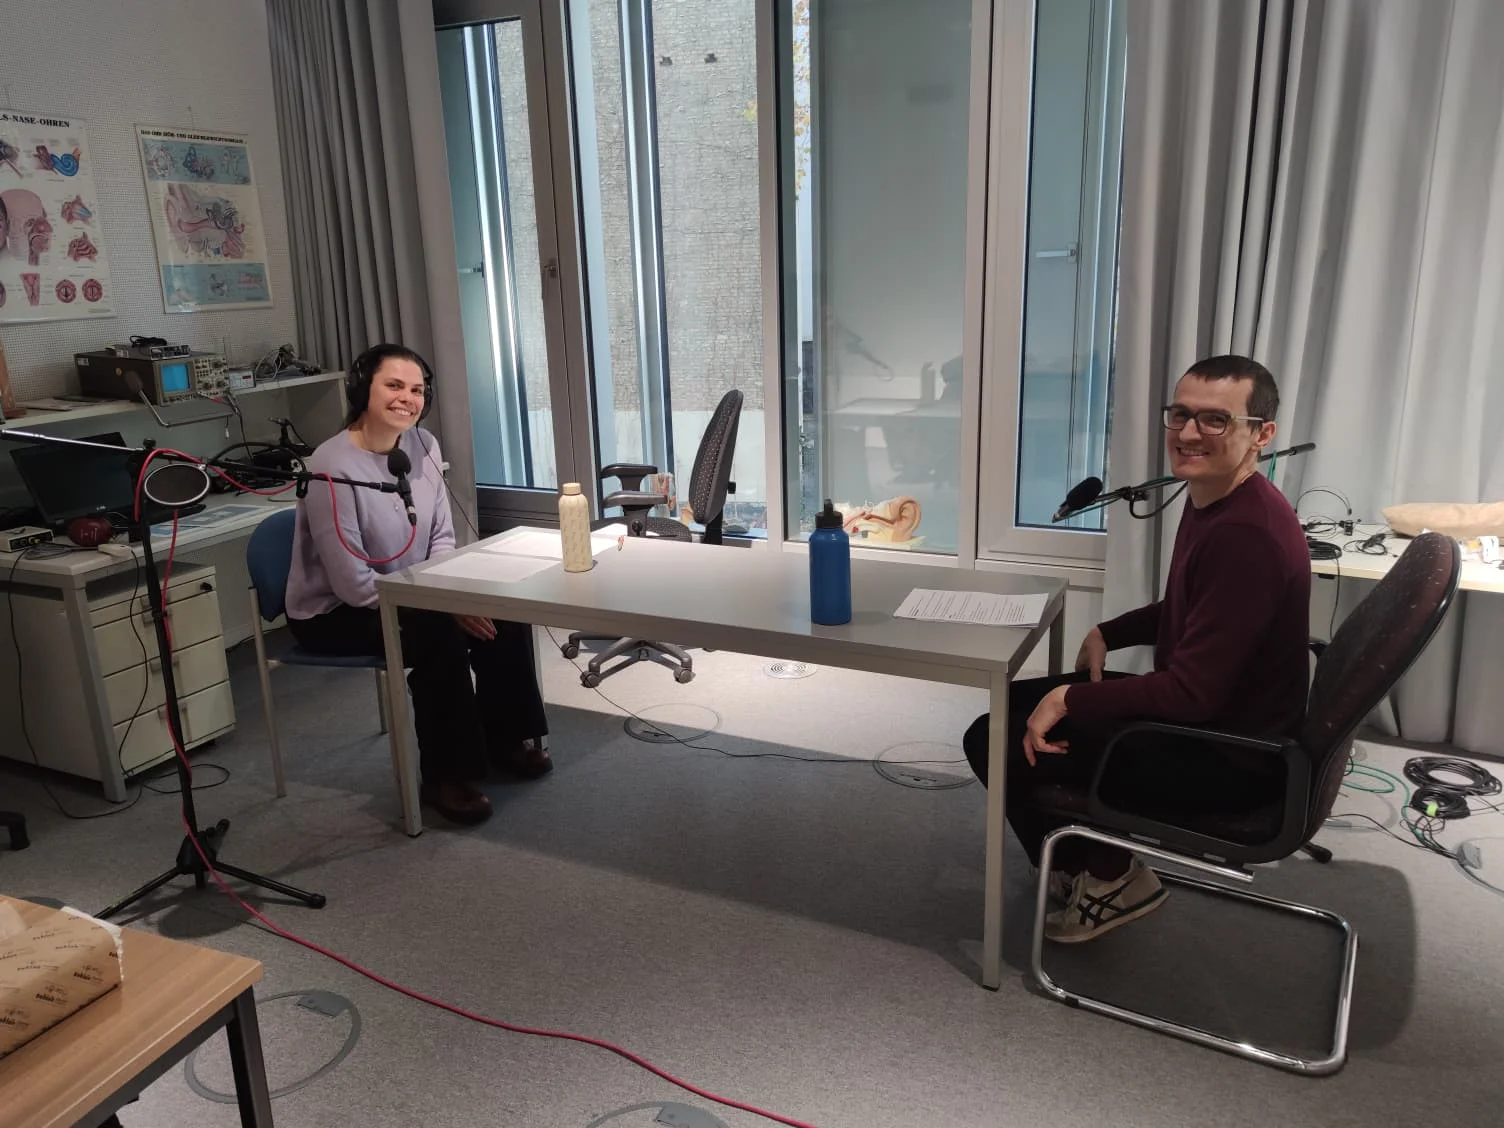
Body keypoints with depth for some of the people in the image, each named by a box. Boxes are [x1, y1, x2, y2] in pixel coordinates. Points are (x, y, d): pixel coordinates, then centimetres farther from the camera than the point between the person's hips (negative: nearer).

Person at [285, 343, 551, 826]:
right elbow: (355, 585, -26)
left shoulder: (423, 446, -4)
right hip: (336, 613, -7)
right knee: (441, 635, -29)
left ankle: (504, 738, 11)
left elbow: (441, 537, 4)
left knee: (503, 612, -9)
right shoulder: (333, 469, -25)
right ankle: (446, 775, -10)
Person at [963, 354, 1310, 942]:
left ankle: (1109, 878, 10)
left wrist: (1069, 701, -21)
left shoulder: (1249, 536, -29)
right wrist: (1109, 633, 5)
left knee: (994, 741, -9)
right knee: (1017, 700, 16)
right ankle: (1094, 859, 22)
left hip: (1227, 756, -10)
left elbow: (1192, 693, -29)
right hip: (1206, 712, 10)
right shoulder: (1212, 499, 3)